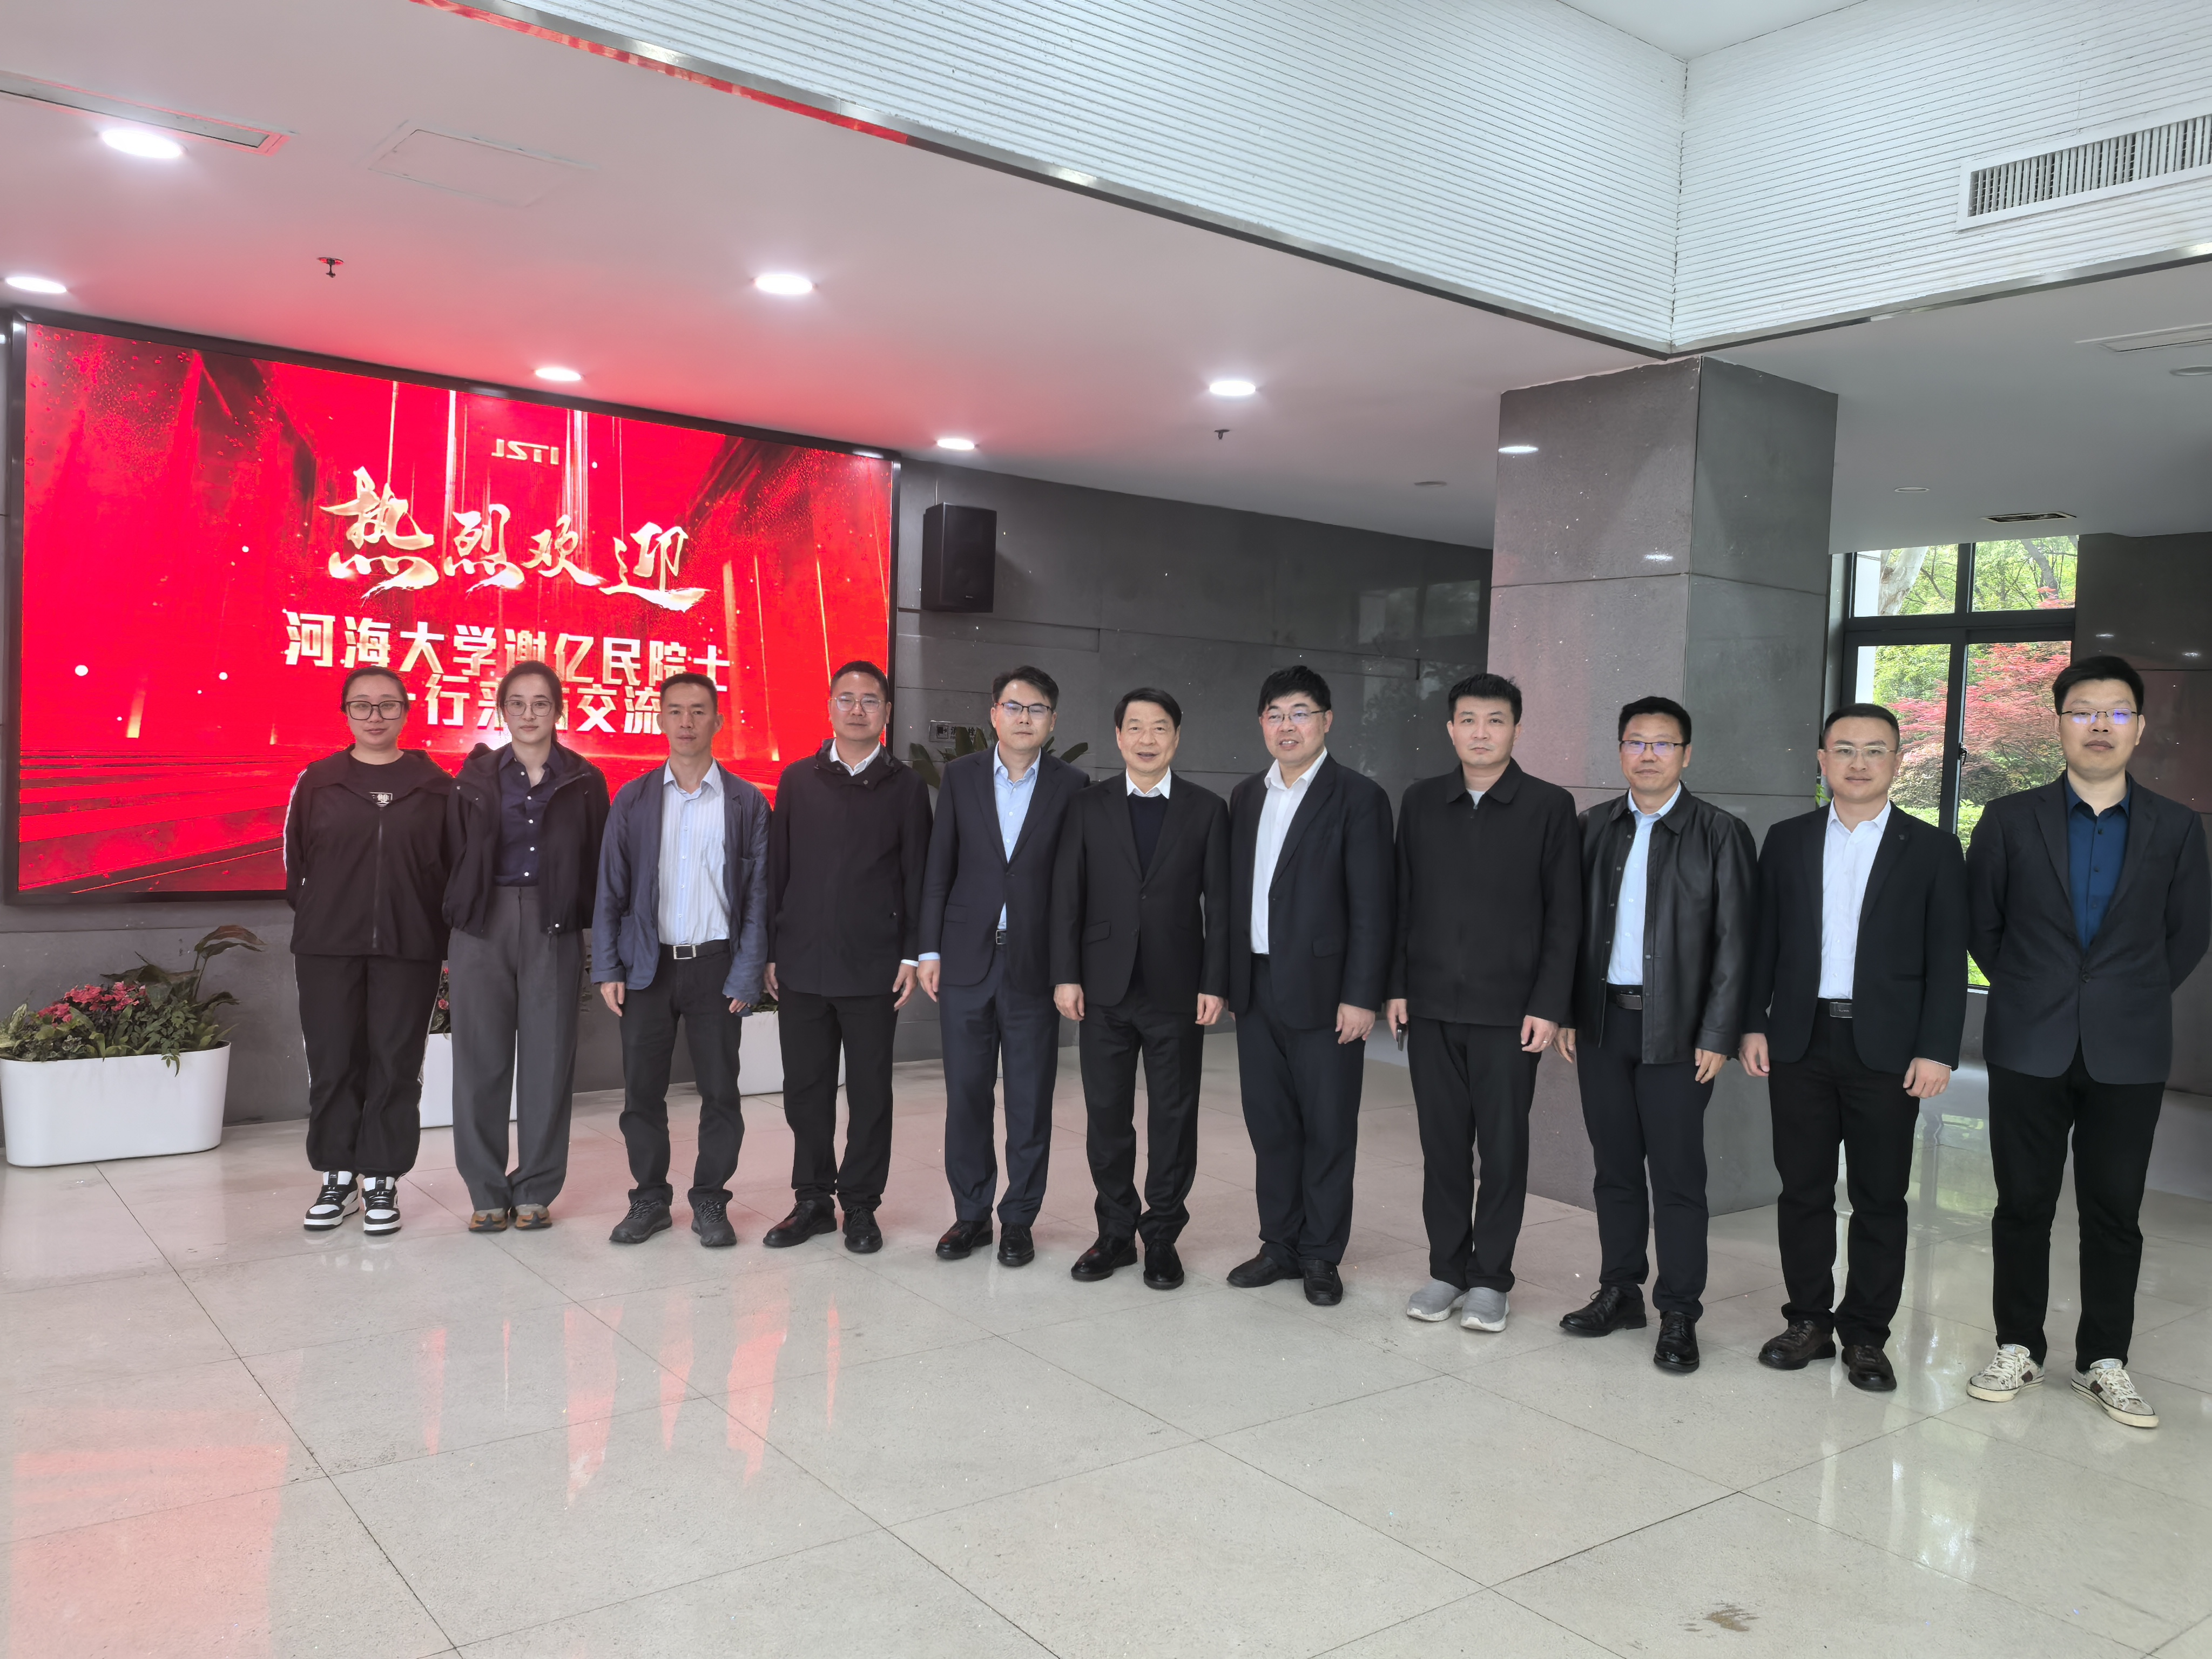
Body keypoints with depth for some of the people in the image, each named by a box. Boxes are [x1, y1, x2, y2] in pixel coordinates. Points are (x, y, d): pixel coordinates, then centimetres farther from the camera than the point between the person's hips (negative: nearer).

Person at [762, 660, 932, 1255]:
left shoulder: (905, 787, 3)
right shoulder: (798, 779, 8)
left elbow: (917, 876, 2)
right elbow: (777, 868, 9)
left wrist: (912, 955, -5)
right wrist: (770, 951, 5)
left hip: (872, 967, -2)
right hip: (801, 962, 2)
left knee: (870, 1092, 5)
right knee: (805, 1089, 8)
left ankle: (860, 1204, 17)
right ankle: (813, 1200, 22)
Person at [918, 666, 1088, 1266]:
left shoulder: (1071, 786, 0)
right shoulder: (960, 776, 5)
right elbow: (939, 868, 6)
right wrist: (930, 950, 1)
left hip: (1035, 964, -1)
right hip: (967, 962, 2)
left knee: (1030, 1102, 6)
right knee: (965, 1096, 8)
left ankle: (1019, 1220, 19)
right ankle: (971, 1213, 22)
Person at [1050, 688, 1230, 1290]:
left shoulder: (1207, 810, 3)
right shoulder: (1088, 807, 5)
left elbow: (1218, 903, 1)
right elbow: (1067, 895, 3)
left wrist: (1214, 984, -5)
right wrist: (1066, 975, -4)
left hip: (1177, 991, -1)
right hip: (1105, 990, 1)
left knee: (1174, 1119, 6)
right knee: (1107, 1116, 8)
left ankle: (1162, 1238, 19)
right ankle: (1115, 1234, 21)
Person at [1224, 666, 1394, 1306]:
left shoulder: (1358, 797, -6)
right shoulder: (1246, 796, 12)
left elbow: (1371, 906, -10)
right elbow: (1235, 890, 13)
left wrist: (1361, 995, -15)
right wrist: (1227, 978, 8)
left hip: (1323, 991, -5)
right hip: (1256, 989, 5)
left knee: (1328, 1129, 4)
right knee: (1270, 1124, 13)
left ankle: (1320, 1255, 17)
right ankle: (1279, 1245, 25)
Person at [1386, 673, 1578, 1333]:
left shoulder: (1549, 806, -2)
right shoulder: (1420, 801, 7)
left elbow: (1564, 915, -3)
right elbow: (1402, 900, 9)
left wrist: (1548, 1006, -8)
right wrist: (1396, 986, 4)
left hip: (1510, 1010, -2)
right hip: (1431, 1006, 3)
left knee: (1503, 1148, 4)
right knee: (1442, 1144, 9)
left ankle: (1490, 1278, 17)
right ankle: (1448, 1267, 22)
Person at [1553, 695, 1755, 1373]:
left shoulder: (1720, 833, -3)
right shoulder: (1594, 827, 9)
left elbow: (1734, 941, -6)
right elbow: (1573, 924, 10)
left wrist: (1717, 1034, -11)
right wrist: (1565, 1011, 4)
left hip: (1676, 1029, -4)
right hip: (1602, 1019, 4)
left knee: (1677, 1176, 1)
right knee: (1614, 1167, 12)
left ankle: (1679, 1314, 12)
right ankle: (1620, 1292, 24)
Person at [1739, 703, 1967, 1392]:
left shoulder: (1932, 850, 2)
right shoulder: (1787, 841, 8)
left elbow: (1947, 960, -1)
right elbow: (1764, 941, 8)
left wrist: (1938, 1050, -8)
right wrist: (1754, 1024, 1)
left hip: (1888, 1048, -2)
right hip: (1799, 1043, 2)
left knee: (1880, 1199, 6)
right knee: (1803, 1190, 8)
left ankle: (1865, 1335, 17)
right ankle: (1809, 1320, 21)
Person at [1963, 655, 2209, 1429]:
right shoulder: (2011, 819, 1)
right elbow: (1980, 921, 8)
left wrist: (2135, 997, 7)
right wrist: (2027, 990, 7)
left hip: (2127, 1053, 1)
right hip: (2030, 1046, 0)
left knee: (2114, 1212, 7)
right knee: (2023, 1205, 7)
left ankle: (2104, 1360, 19)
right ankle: (2018, 1349, 19)